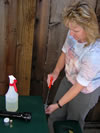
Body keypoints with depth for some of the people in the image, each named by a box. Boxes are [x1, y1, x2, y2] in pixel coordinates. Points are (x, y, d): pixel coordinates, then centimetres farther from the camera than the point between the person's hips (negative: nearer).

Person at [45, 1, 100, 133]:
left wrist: (58, 104, -16)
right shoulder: (73, 34, -19)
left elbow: (79, 86, -26)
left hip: (85, 91, -5)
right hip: (68, 81, 6)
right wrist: (56, 72, -13)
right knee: (54, 118, 20)